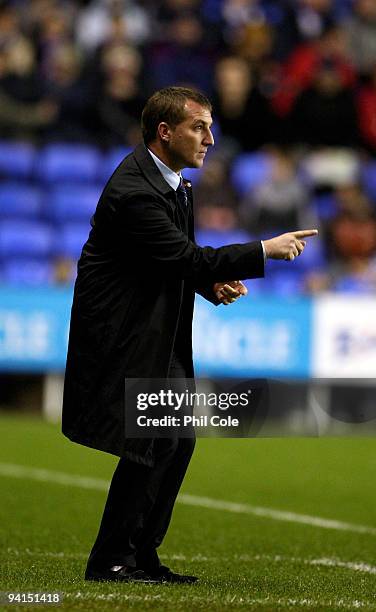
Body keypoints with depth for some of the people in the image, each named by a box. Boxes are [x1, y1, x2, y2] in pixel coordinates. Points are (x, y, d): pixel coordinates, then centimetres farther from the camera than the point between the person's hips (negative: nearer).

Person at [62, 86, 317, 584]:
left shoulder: (175, 182, 9)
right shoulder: (133, 191, -22)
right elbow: (185, 257, -25)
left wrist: (214, 282, -2)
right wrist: (265, 251, -21)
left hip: (158, 335, 10)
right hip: (122, 334, -10)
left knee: (178, 440, 9)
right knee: (151, 444, -10)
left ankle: (141, 556, 16)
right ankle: (110, 560, 0)